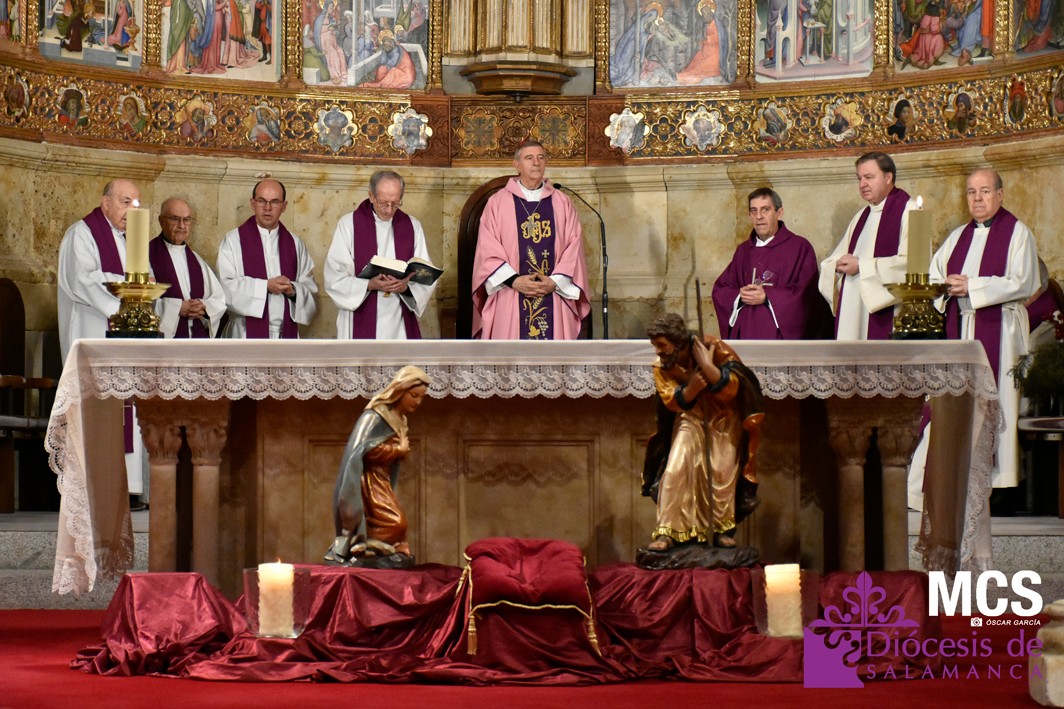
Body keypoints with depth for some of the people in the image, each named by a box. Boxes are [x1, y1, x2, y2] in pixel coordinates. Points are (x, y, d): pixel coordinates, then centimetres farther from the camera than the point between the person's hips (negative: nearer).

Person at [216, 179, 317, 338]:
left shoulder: (295, 243, 12)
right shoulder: (233, 240, 1)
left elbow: (310, 286, 12)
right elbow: (226, 286, -7)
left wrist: (293, 290, -9)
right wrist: (265, 286, -13)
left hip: (286, 334, 3)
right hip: (248, 334, -3)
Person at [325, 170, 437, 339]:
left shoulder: (412, 226, 7)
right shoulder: (348, 224, -1)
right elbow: (334, 277, -5)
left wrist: (406, 287, -16)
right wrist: (369, 285, -20)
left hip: (401, 328, 2)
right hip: (361, 324, -2)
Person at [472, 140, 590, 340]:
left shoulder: (562, 203, 11)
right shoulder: (497, 203, 5)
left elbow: (573, 248, 6)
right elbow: (488, 250, -1)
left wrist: (555, 282, -8)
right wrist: (513, 280, -13)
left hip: (553, 301, 2)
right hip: (510, 302, -2)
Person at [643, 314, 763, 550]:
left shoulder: (714, 349, -22)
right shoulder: (662, 367, -12)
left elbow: (730, 388, -28)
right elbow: (673, 401, -14)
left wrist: (706, 364, -37)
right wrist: (692, 387, -33)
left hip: (723, 418, -2)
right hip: (690, 419, 2)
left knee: (722, 470, -11)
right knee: (674, 469, -14)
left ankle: (722, 530, 4)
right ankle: (666, 533, -15)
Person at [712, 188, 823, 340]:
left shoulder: (800, 247, 0)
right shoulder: (743, 250, 16)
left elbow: (806, 293, -9)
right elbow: (720, 290, 15)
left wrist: (767, 297, -14)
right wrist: (739, 297, -7)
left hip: (781, 334, -4)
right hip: (745, 333, 4)